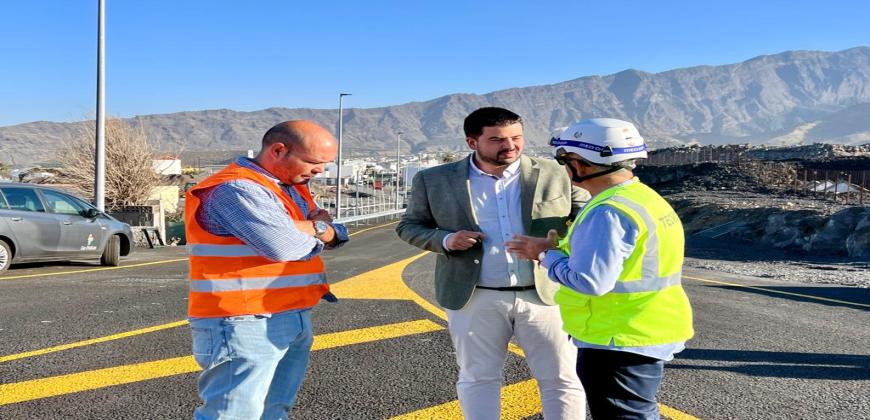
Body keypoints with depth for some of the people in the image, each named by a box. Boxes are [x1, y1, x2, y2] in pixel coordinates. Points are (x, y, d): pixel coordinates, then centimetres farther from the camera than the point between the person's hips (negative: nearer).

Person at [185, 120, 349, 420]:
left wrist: (313, 229, -8)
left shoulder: (292, 188, 15)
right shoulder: (236, 189, -17)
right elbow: (284, 246, -26)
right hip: (245, 324, -10)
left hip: (292, 320, 10)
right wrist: (316, 229, -4)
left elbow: (336, 235, 15)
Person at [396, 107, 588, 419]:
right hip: (474, 299, 0)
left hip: (546, 295, 0)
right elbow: (409, 225, 7)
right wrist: (444, 239, -11)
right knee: (477, 378, 12)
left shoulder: (554, 174, 0)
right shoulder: (435, 181, 0)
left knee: (562, 378, 7)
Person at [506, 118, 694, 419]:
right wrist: (557, 247, 9)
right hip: (645, 333, 10)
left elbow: (589, 281, -28)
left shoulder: (608, 212, -24)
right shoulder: (642, 198, 8)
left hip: (620, 342, -10)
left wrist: (545, 254, -14)